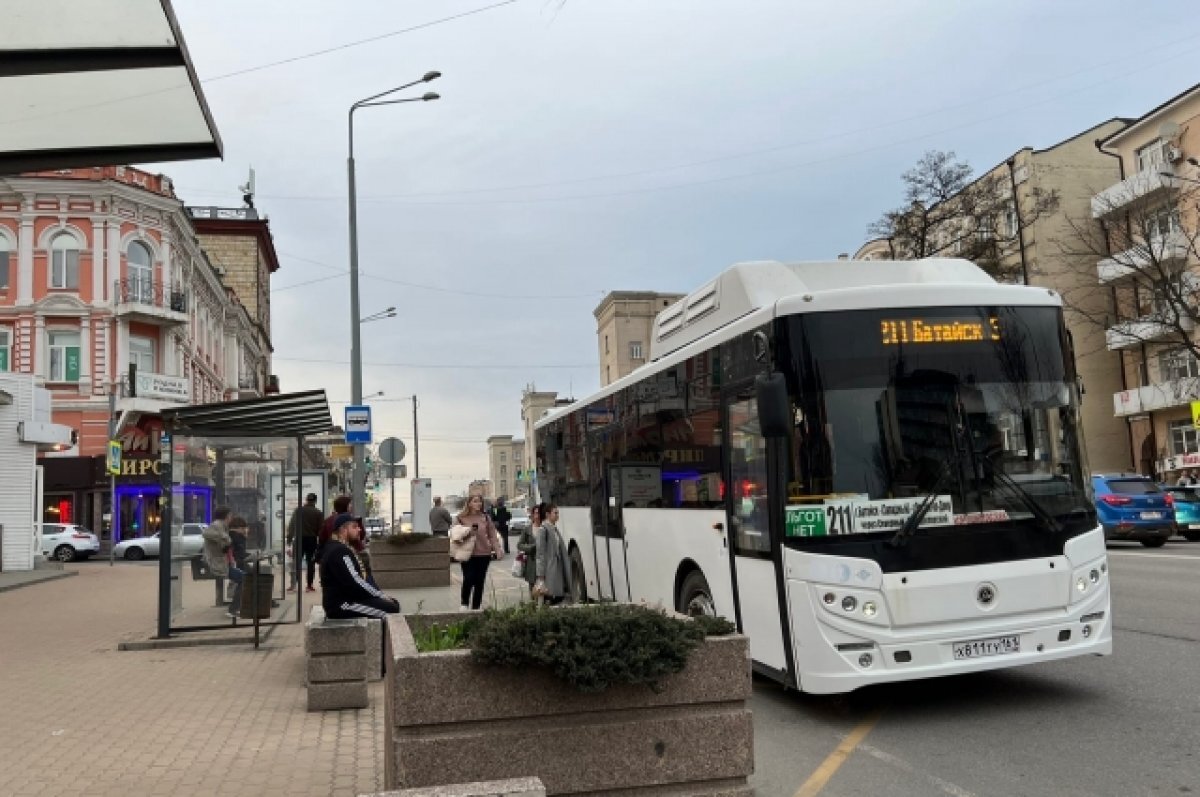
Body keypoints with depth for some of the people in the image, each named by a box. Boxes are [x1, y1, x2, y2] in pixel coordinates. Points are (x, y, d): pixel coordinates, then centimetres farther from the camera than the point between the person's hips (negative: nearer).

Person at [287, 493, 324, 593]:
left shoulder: (298, 510, 0)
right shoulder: (318, 513, -1)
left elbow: (291, 525, -3)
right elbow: (320, 529, -1)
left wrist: (289, 539, 1)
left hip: (299, 539, 0)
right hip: (312, 540, 0)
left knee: (296, 562, 6)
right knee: (311, 563, 5)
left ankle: (293, 585, -2)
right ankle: (309, 586, 4)